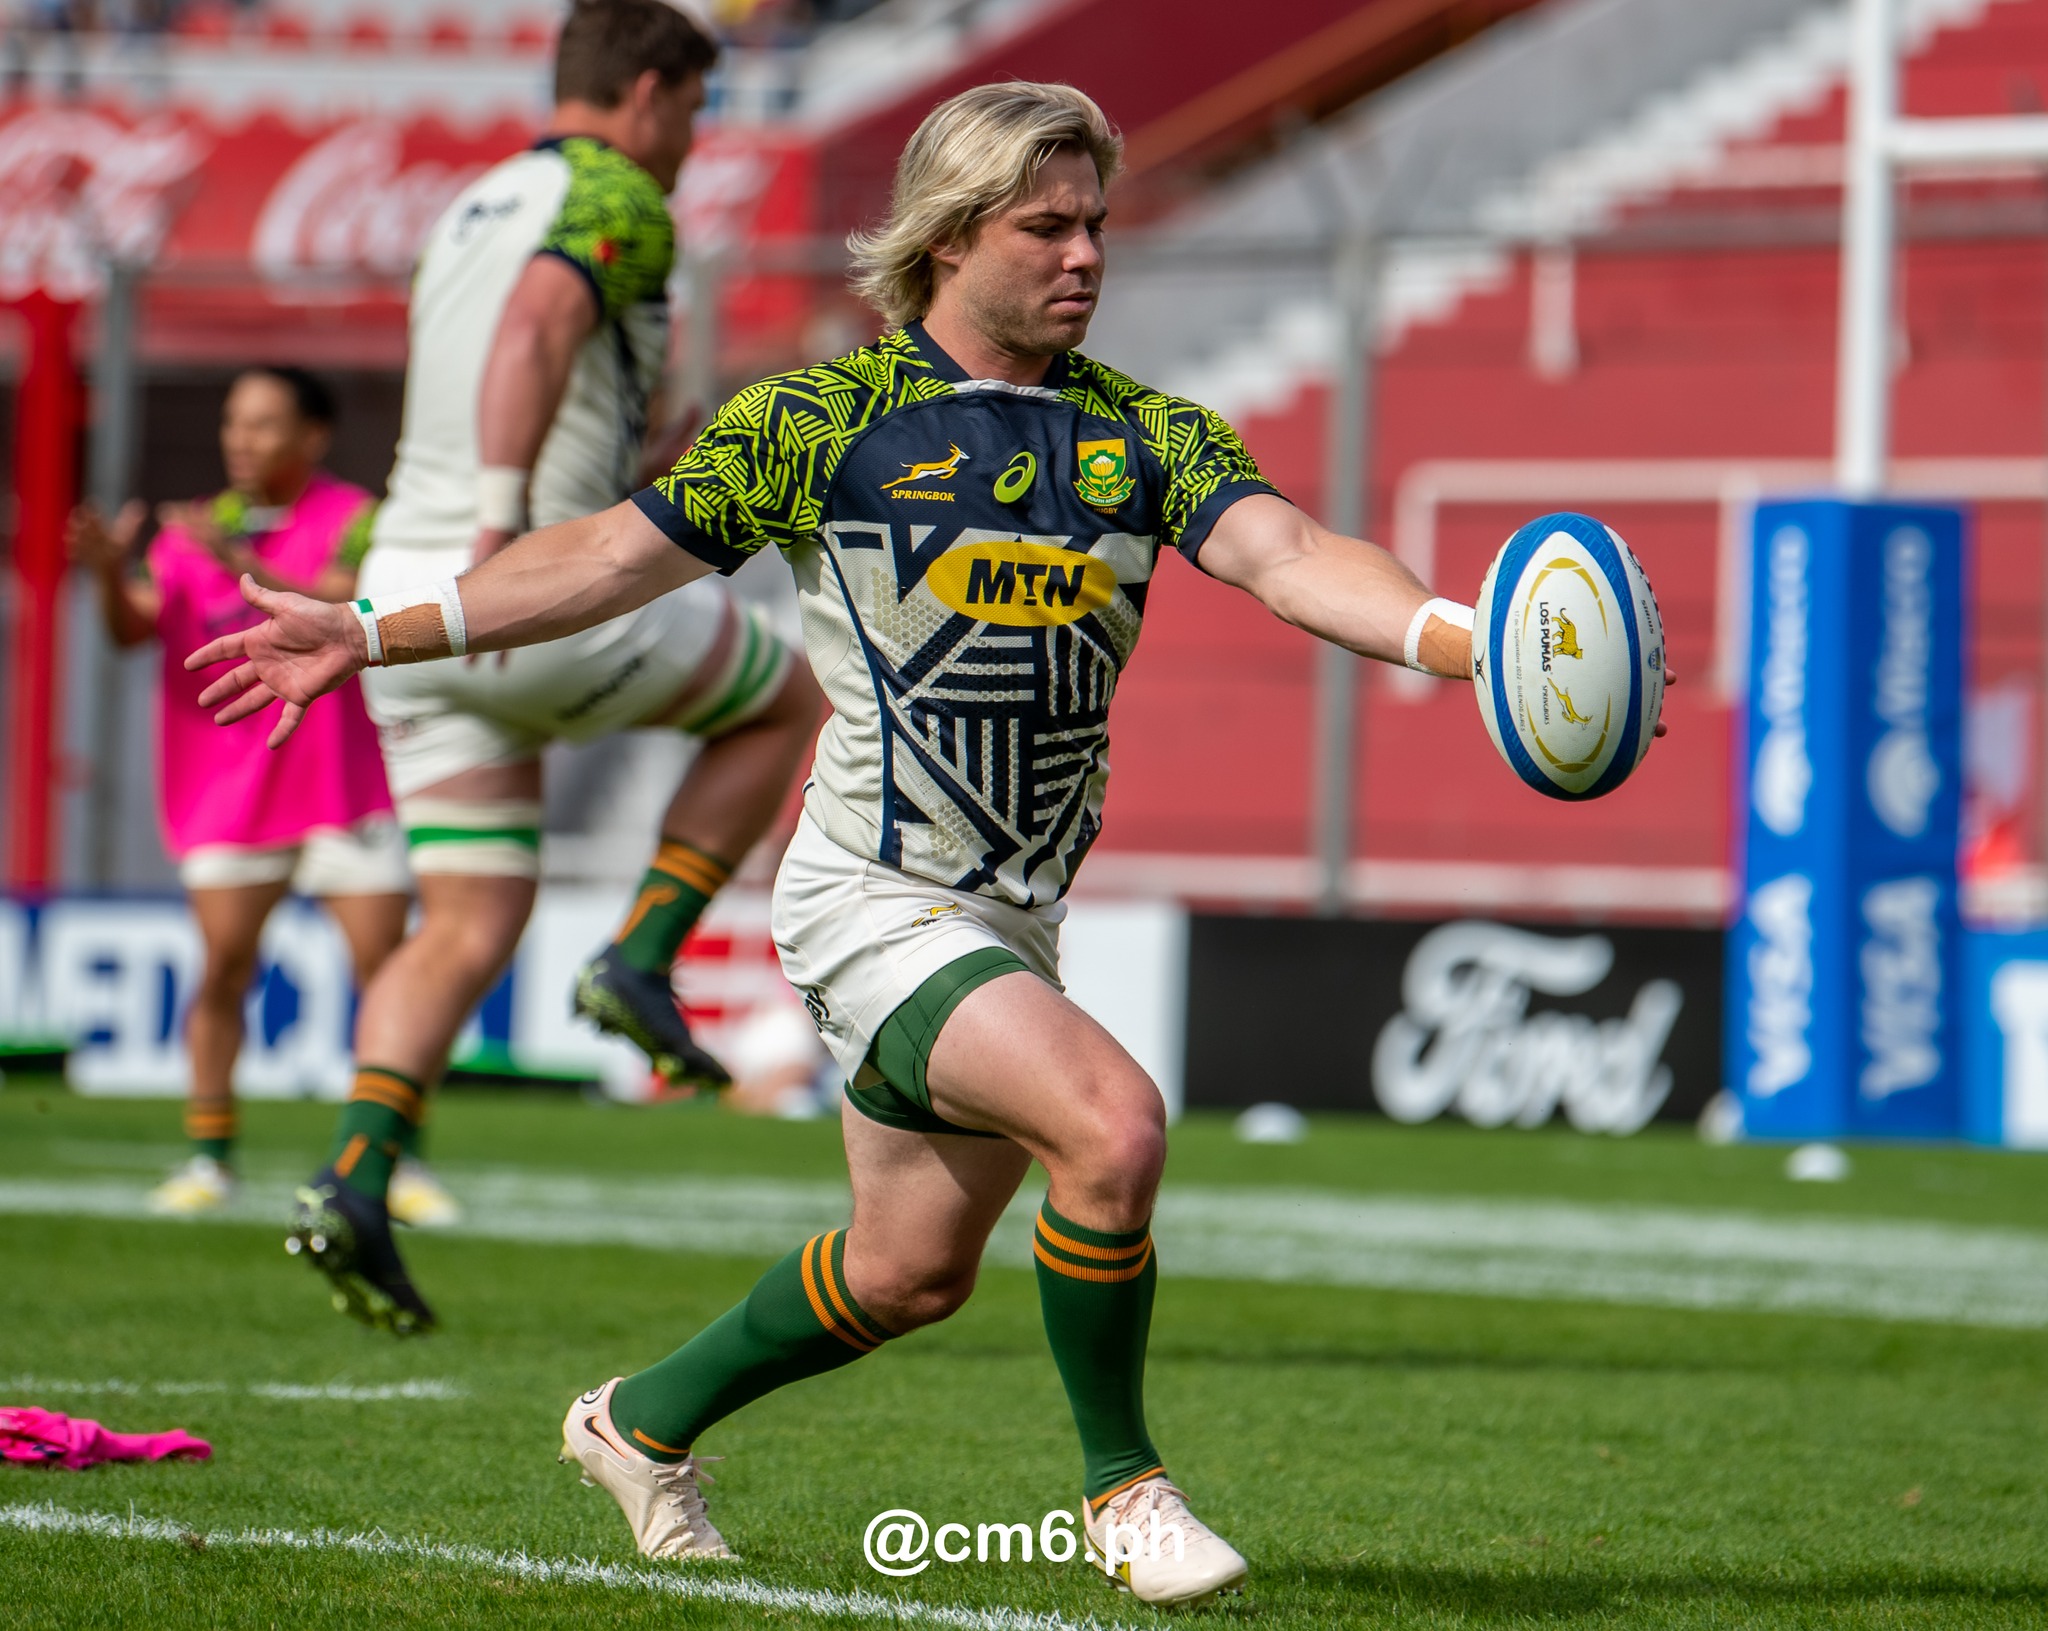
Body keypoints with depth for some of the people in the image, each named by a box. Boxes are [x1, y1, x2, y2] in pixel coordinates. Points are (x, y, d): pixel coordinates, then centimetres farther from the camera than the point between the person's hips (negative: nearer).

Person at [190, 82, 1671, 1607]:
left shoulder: (1145, 434, 2)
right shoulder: (821, 418, -7)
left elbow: (1288, 553, -14)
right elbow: (611, 558, -1)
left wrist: (1461, 636, -33)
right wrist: (372, 633, -4)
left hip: (1016, 919, 6)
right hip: (877, 898, -6)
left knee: (909, 1271, 17)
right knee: (1111, 1122, -26)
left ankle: (646, 1421, 41)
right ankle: (1123, 1488, -8)